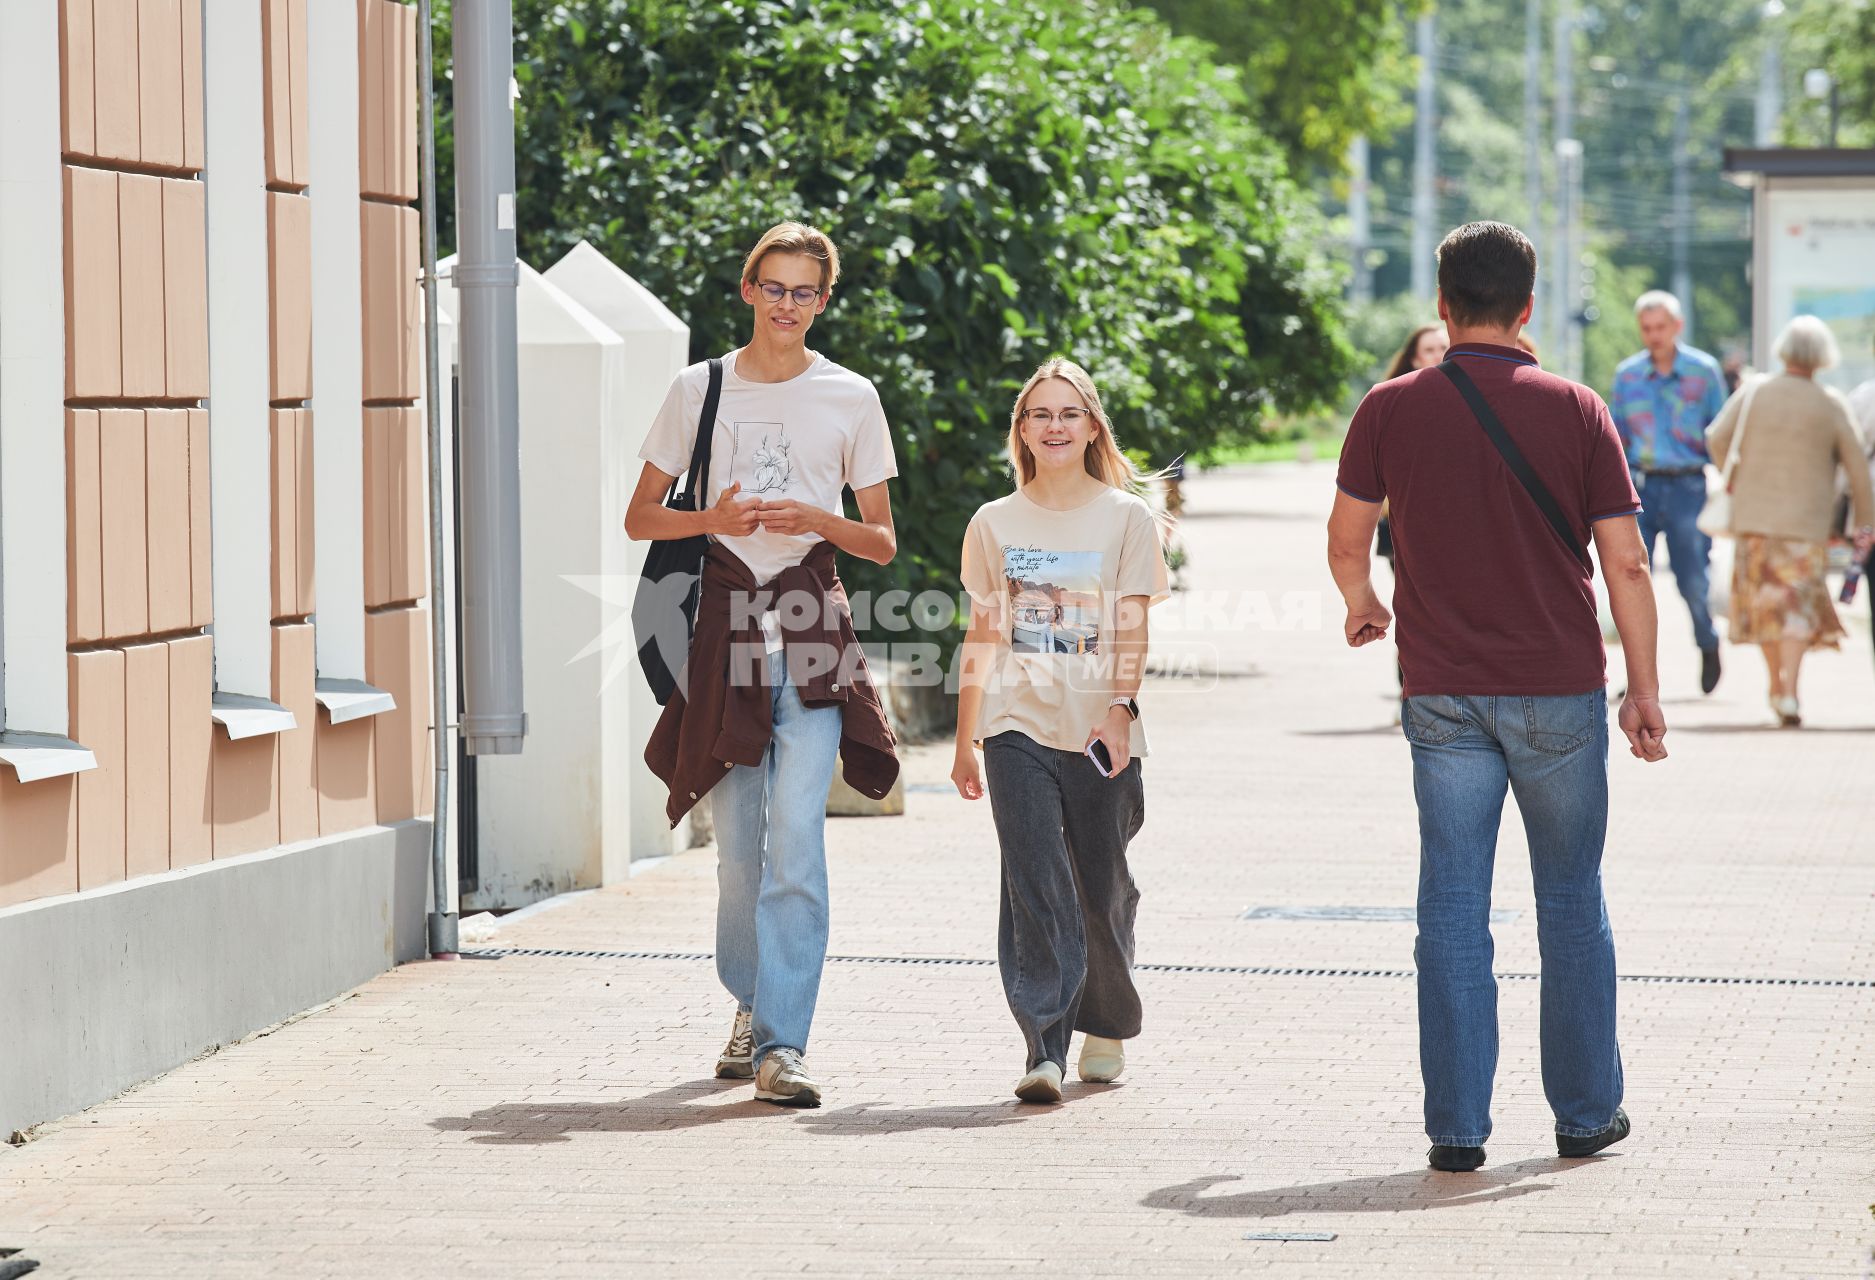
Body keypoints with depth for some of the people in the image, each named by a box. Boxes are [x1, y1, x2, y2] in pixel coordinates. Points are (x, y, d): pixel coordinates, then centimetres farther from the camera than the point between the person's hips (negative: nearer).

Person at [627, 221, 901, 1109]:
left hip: (810, 624, -1)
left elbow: (882, 543, 11)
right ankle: (751, 1006, 28)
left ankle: (782, 1044, -17)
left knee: (796, 837, -14)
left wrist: (820, 522, -9)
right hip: (724, 614, 2)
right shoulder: (700, 390, 9)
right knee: (737, 843, 6)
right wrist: (712, 520, -7)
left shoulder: (849, 398, 8)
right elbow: (639, 517, 13)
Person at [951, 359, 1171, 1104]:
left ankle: (1107, 1026, 28)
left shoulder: (1126, 517, 5)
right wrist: (965, 740, 12)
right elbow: (982, 637, 14)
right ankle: (1045, 1048, -15)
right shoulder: (994, 524, 12)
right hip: (1017, 727, 1)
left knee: (1101, 889, 6)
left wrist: (1120, 708, -17)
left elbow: (1131, 630, -2)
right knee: (1034, 887, -11)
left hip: (1100, 733, -1)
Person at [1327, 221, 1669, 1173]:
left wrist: (1361, 606, 28)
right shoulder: (1575, 411, -3)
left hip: (1443, 696, 0)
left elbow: (1346, 540, 6)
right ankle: (1586, 1112, 19)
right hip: (1560, 691, 0)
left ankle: (1457, 1125, 2)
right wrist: (1643, 689, 4)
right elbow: (1626, 563, -4)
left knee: (1452, 909, 4)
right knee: (1572, 905, 12)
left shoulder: (1390, 409, -2)